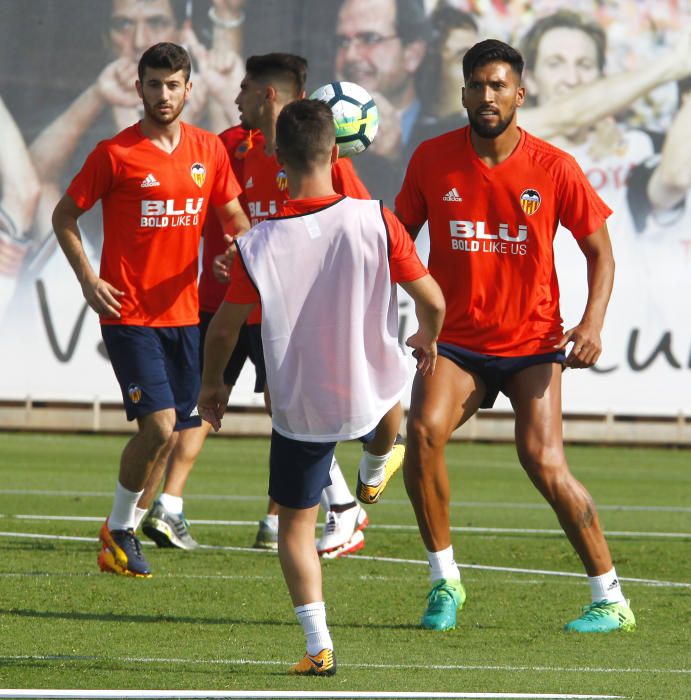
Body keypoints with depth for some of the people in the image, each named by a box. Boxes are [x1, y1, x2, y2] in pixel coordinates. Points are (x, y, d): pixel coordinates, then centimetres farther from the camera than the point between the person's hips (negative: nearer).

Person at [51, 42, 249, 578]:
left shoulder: (208, 150, 6)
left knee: (170, 433, 8)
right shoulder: (116, 153, -7)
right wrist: (88, 278, -10)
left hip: (183, 312, 5)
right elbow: (65, 215, 1)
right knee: (159, 424, -15)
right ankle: (120, 530, 4)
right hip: (129, 313, -5)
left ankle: (126, 526, 26)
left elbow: (233, 215, 18)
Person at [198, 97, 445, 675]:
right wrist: (428, 340, 15)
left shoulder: (258, 244, -18)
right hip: (371, 396, 1)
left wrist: (212, 384, 14)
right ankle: (375, 469, 64)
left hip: (300, 409, -1)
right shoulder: (375, 221, -19)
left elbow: (224, 329, -6)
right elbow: (432, 301, -9)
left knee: (295, 526, 14)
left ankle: (319, 645, 3)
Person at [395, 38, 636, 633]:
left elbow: (600, 252, 2)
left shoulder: (554, 169, -7)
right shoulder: (433, 160, -2)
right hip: (456, 341, 2)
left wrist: (593, 322, -14)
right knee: (424, 429, -24)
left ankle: (611, 600, -2)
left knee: (544, 462, -16)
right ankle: (445, 579, -8)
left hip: (531, 343, -2)